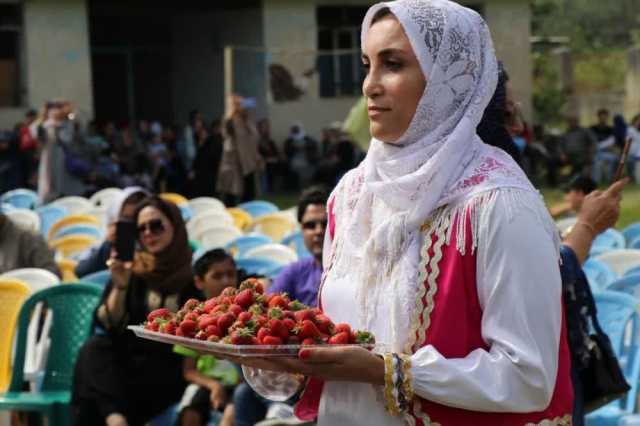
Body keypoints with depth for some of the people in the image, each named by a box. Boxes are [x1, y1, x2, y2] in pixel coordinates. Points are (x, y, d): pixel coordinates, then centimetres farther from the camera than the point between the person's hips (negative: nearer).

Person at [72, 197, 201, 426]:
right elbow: (108, 324, 1)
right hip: (129, 358, 4)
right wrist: (120, 287, -14)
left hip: (169, 370, -4)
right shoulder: (131, 269, 6)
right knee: (94, 348, -29)